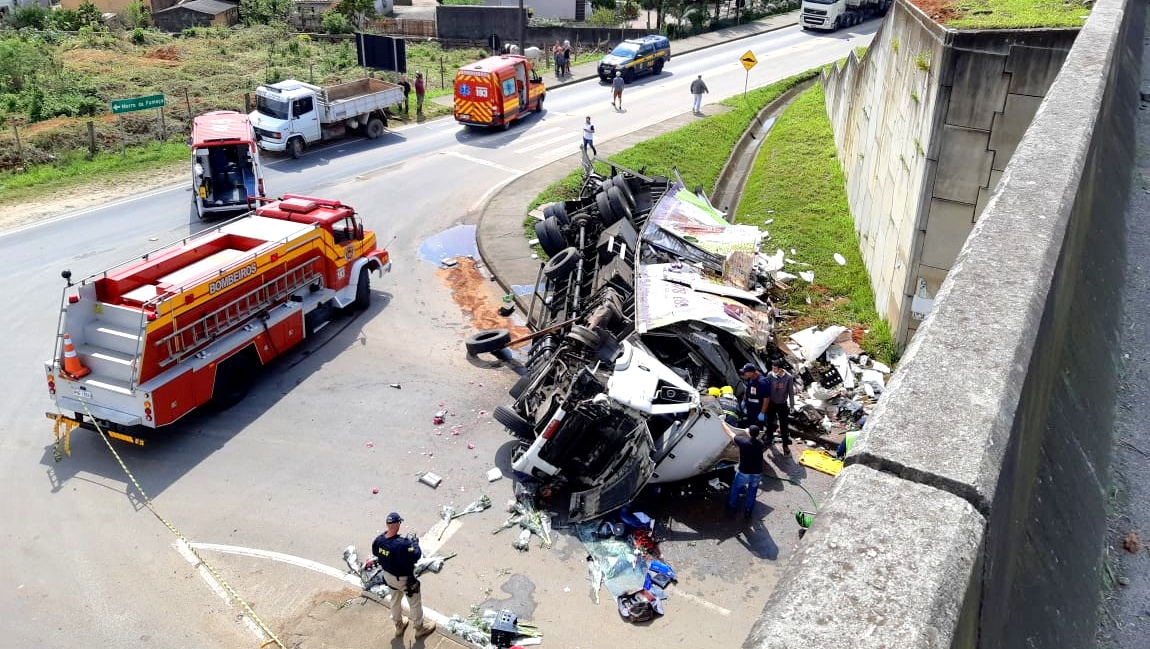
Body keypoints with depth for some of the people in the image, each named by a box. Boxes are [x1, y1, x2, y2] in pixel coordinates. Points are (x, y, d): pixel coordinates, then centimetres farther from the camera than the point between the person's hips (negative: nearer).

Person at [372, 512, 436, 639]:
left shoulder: (379, 540, -19)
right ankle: (420, 628, 40)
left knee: (395, 600, 29)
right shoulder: (402, 544, -41)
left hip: (388, 576, 6)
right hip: (404, 579, -6)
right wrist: (414, 542, -15)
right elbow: (416, 556, -29)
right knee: (415, 602, 19)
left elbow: (375, 552, 2)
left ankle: (399, 626, 51)